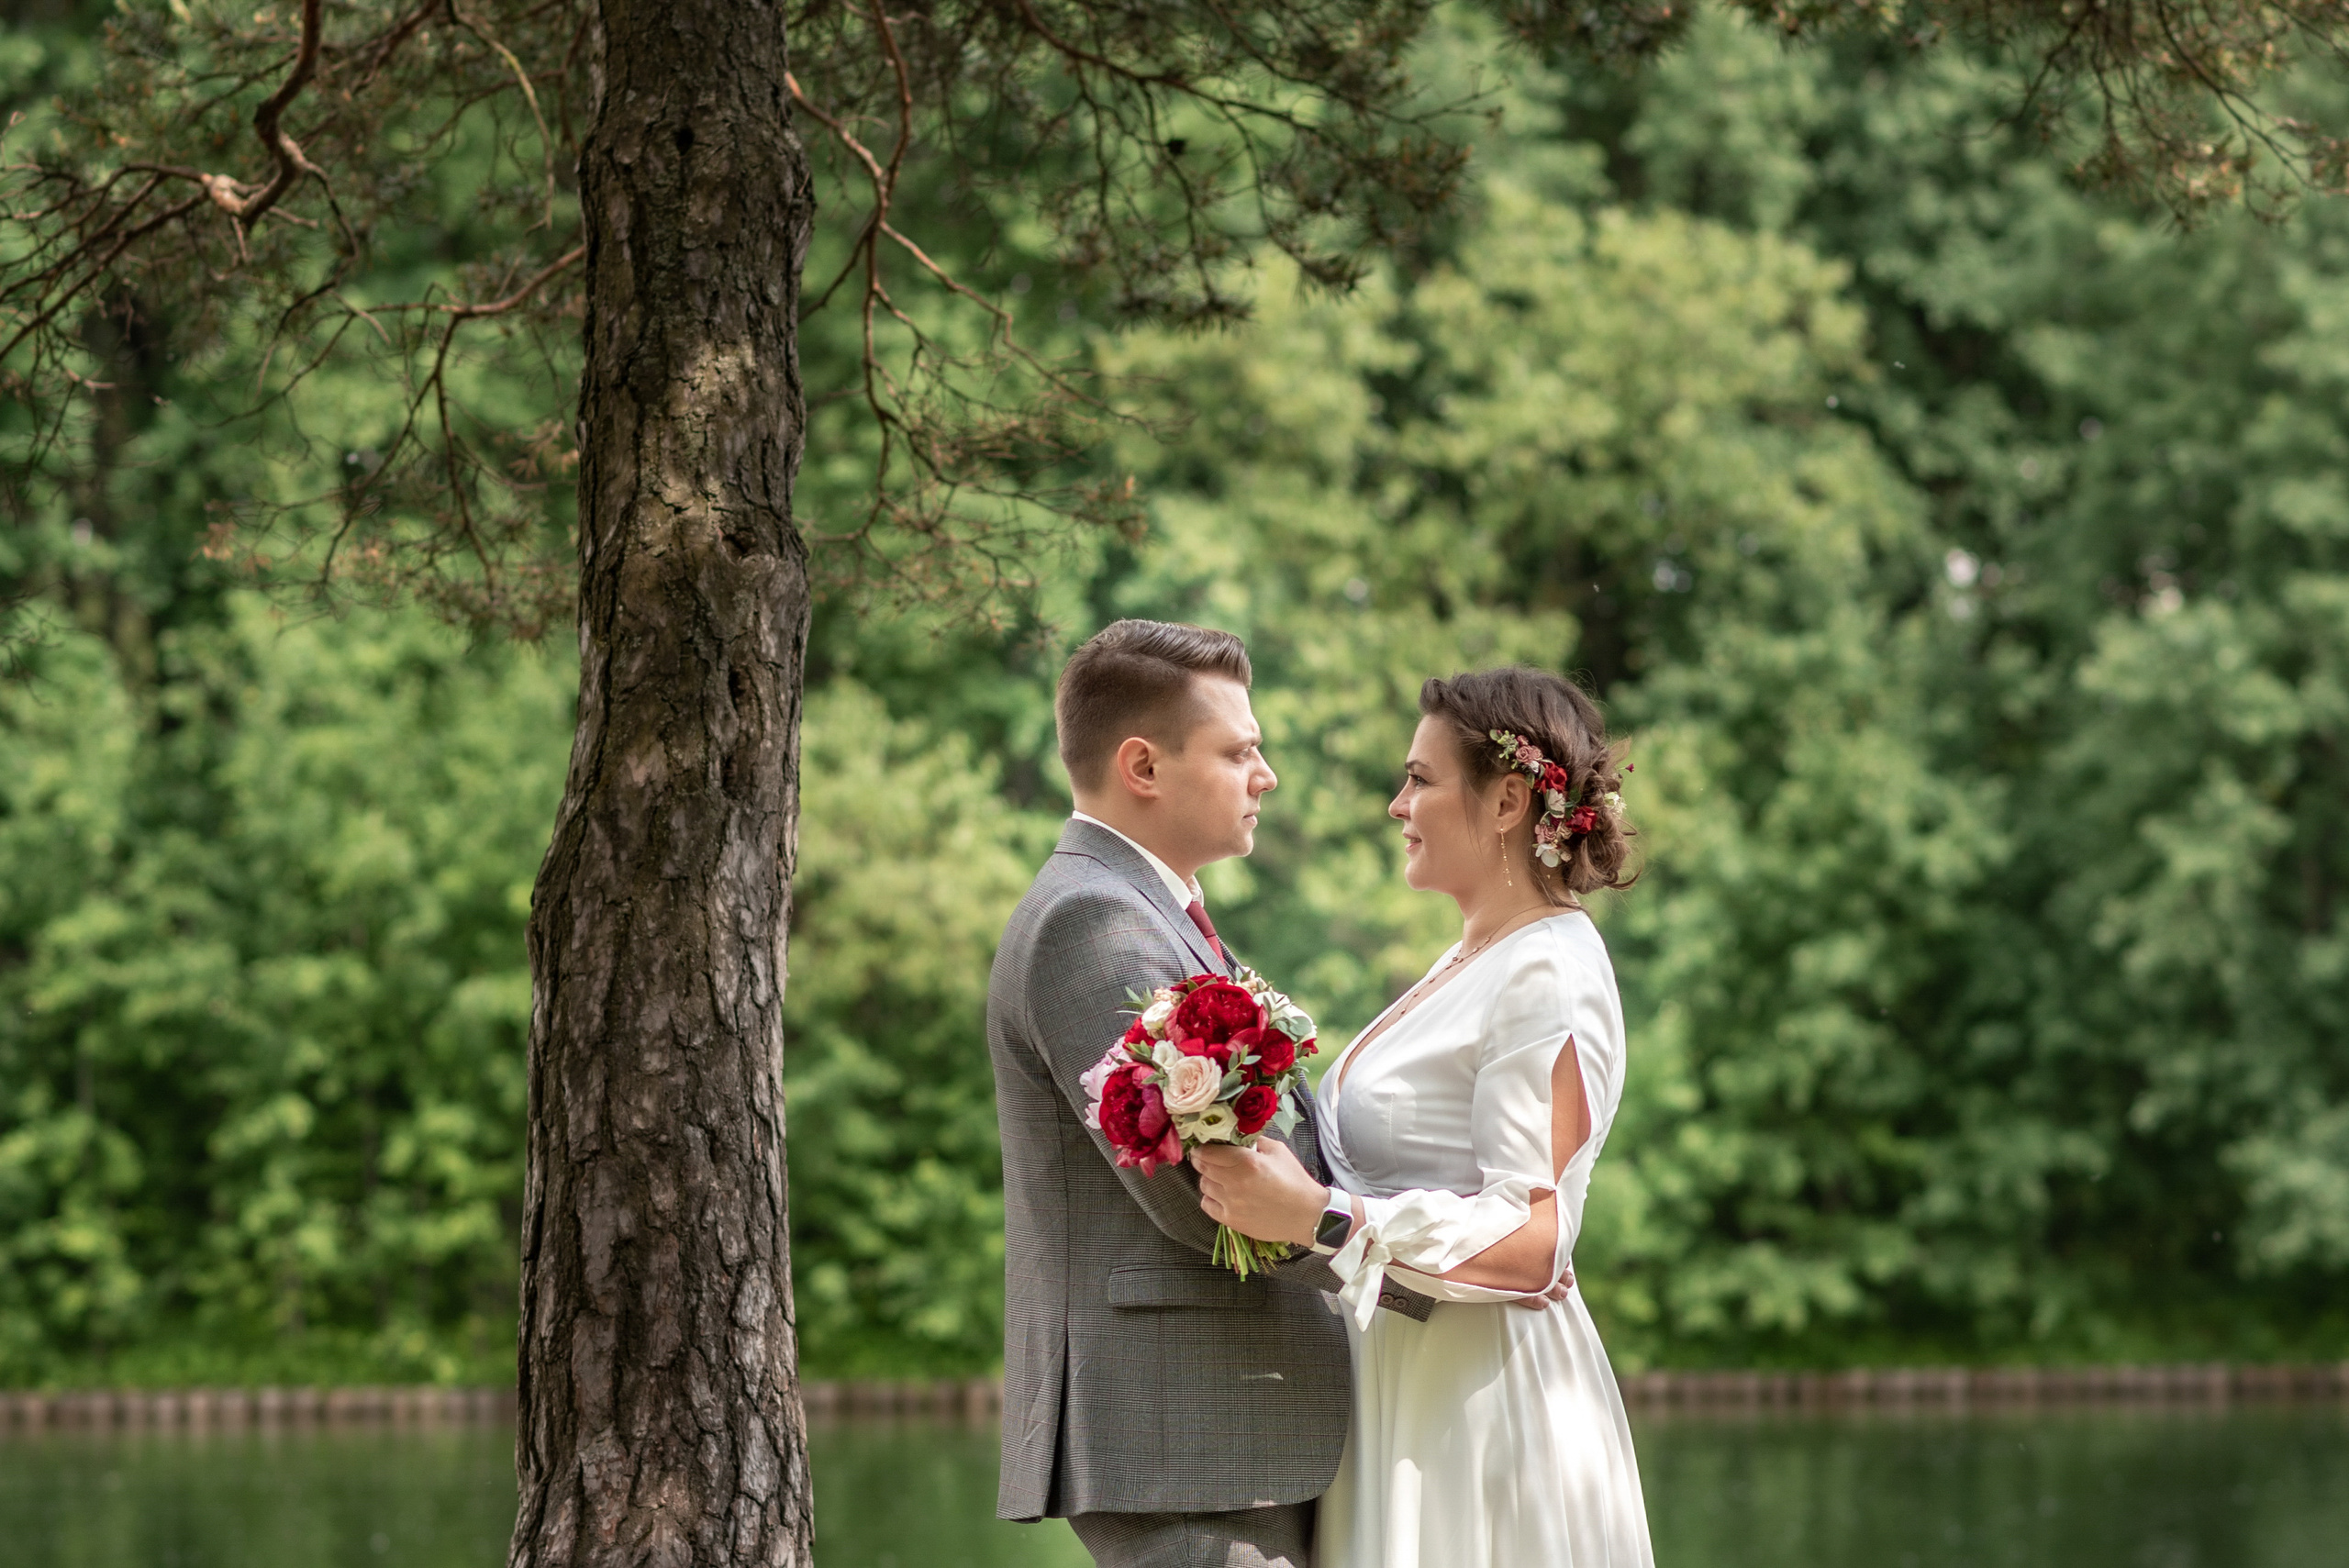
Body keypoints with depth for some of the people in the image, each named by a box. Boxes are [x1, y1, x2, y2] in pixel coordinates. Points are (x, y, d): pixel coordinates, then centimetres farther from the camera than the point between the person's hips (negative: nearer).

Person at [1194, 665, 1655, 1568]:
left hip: (1487, 1414, -9)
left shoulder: (1548, 979, -15)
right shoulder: (1471, 961, 14)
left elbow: (1532, 1238, -22)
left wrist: (1322, 1218, -30)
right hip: (1409, 1388, 9)